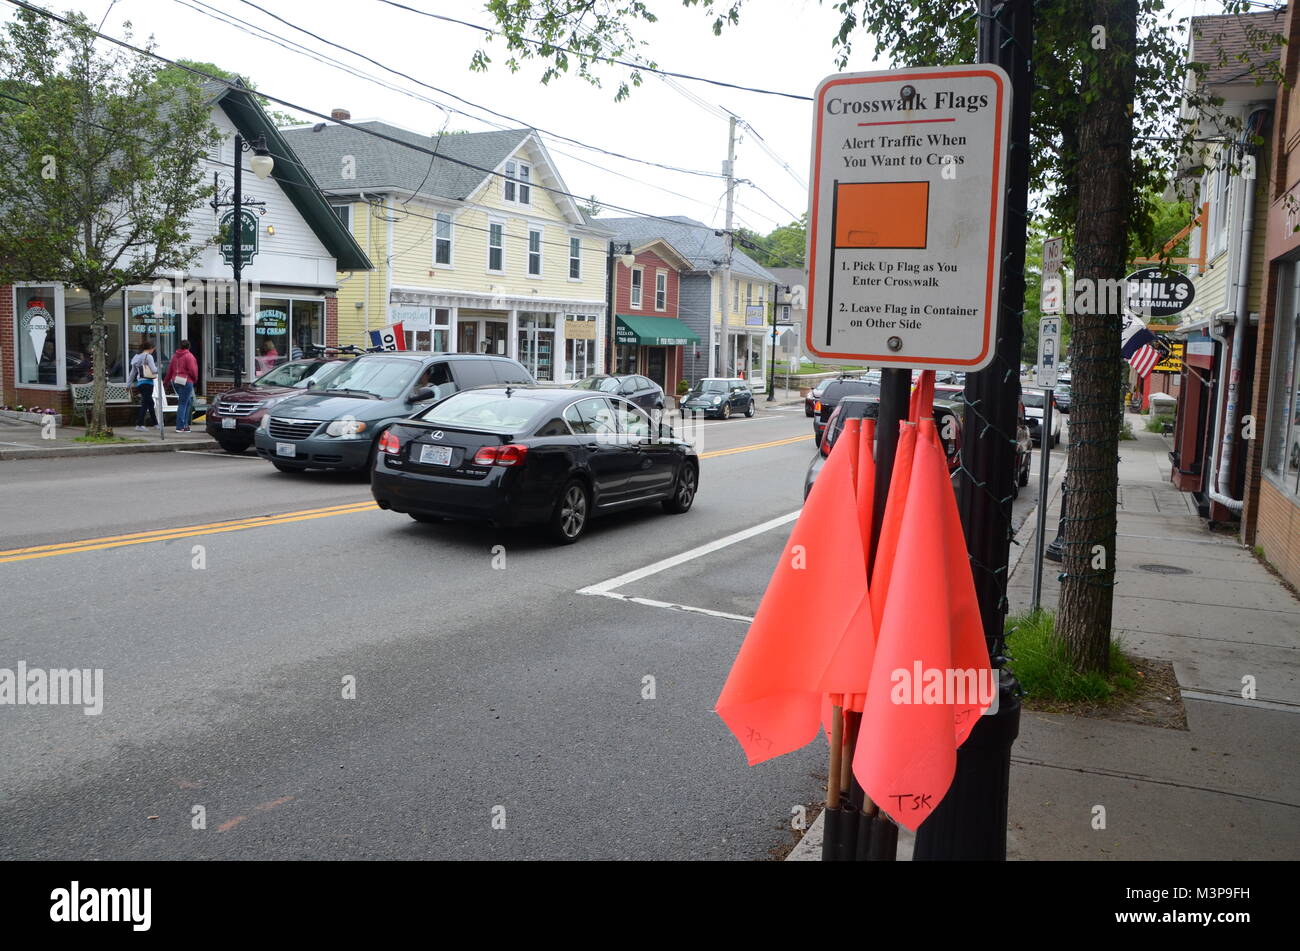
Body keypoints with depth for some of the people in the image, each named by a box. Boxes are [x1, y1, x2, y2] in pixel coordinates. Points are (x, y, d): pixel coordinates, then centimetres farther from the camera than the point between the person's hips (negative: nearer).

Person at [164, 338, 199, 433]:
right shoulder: (189, 356, -9)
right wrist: (195, 378, 3)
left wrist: (166, 381, 27)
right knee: (183, 404, -5)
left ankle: (185, 424, 13)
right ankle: (180, 427, -5)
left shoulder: (174, 356, 13)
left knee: (188, 402, 15)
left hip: (175, 381, 7)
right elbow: (192, 370, -16)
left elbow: (170, 370, 17)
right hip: (186, 382, -7)